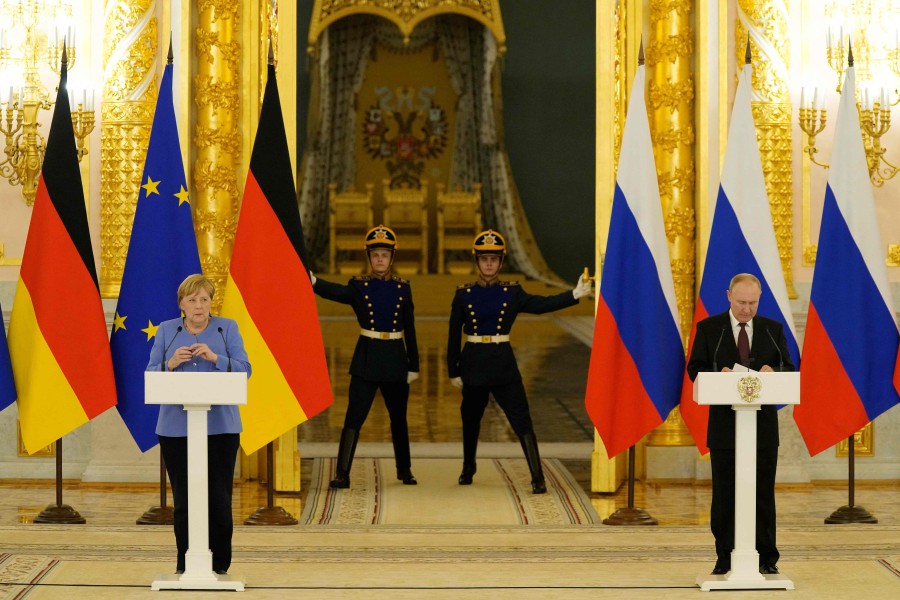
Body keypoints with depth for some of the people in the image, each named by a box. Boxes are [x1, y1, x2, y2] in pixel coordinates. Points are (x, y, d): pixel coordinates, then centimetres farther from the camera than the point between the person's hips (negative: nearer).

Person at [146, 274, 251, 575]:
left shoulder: (227, 328, 6)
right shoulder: (166, 330, 10)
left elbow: (244, 370, -3)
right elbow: (150, 375, 5)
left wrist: (215, 358, -18)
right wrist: (171, 364, -14)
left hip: (220, 426, -1)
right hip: (176, 427, 1)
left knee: (219, 499, -3)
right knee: (183, 500, 0)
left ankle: (219, 565, 7)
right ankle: (185, 565, 10)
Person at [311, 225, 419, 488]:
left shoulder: (403, 288, 5)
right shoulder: (359, 286, -1)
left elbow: (409, 331, 7)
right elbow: (336, 292, -22)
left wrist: (414, 365, 6)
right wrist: (312, 281, -42)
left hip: (395, 360, 2)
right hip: (366, 360, -2)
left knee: (398, 418, 14)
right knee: (354, 417, -8)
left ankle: (404, 469, 29)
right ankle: (342, 474, -7)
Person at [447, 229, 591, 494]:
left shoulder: (512, 293, 2)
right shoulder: (463, 295, 0)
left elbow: (543, 304, -10)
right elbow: (454, 336, 1)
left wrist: (575, 294, -23)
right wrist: (454, 372, 0)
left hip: (503, 365, -1)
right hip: (473, 366, 1)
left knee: (522, 421, -9)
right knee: (471, 420, 15)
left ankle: (538, 479, -9)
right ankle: (468, 469, 37)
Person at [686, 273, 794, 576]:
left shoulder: (773, 329, 8)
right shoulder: (708, 328, 3)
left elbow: (789, 368, 6)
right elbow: (695, 369, 1)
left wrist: (772, 372, -16)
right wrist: (718, 374, -19)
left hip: (763, 424, 1)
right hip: (724, 425, -1)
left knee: (764, 493, 3)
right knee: (724, 494, 4)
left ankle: (766, 558, 10)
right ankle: (725, 557, 12)